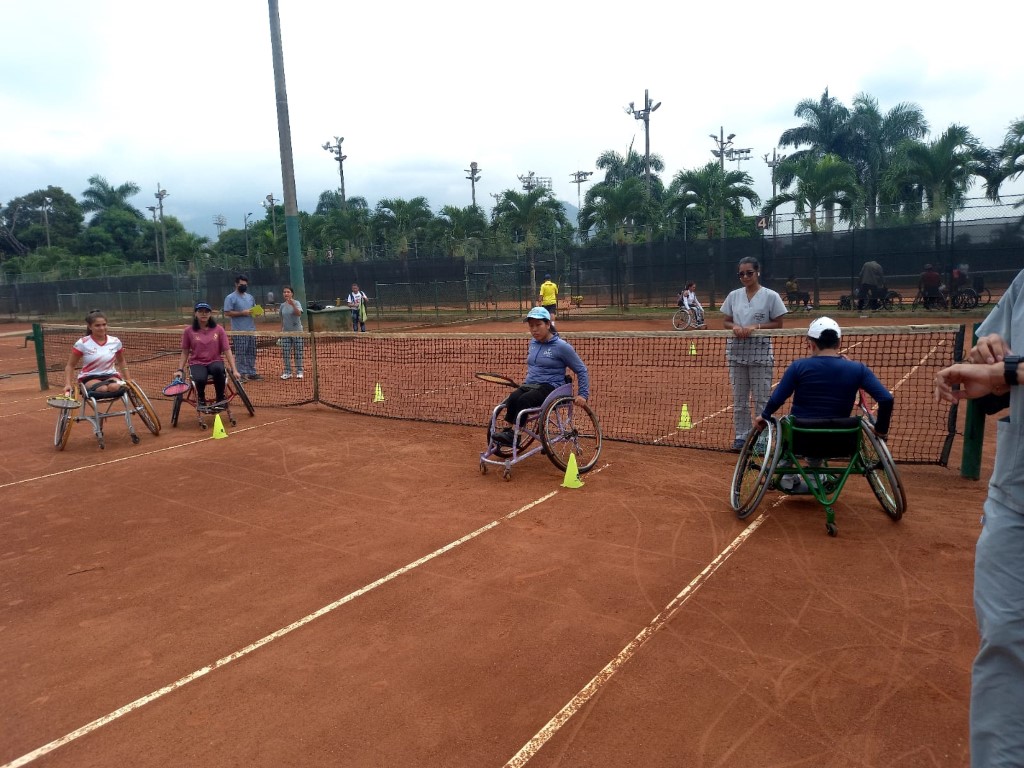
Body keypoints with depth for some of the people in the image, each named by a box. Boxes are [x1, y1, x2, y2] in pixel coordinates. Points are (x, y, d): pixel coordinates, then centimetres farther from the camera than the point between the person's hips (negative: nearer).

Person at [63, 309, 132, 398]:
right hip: (89, 378, -1)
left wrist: (128, 380, 13)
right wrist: (67, 384, -13)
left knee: (115, 387, -38)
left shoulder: (115, 342, 1)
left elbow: (121, 361, 19)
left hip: (111, 375, 1)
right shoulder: (82, 343, -7)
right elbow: (70, 366, 1)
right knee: (103, 389, -38)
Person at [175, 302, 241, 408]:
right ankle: (201, 399, 2)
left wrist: (234, 370, -8)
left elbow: (227, 351, 0)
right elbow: (185, 352, 10)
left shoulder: (218, 330, 1)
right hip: (197, 364, 0)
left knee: (218, 369, -38)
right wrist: (180, 370, -1)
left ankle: (220, 399, -12)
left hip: (215, 362, 0)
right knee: (200, 379, -35)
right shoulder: (188, 331, 2)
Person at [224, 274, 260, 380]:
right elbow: (227, 313, -10)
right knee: (241, 354, -5)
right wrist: (242, 313, -17)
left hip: (251, 330, 6)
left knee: (251, 353, 9)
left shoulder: (250, 297, 16)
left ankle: (251, 373, 15)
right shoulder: (230, 298, -4)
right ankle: (241, 374, -1)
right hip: (239, 331, -6)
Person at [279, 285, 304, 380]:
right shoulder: (282, 305, 7)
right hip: (286, 332, 4)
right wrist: (281, 331, 13)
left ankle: (299, 372, 9)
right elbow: (282, 320, 15)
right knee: (285, 353, 2)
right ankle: (287, 372, 9)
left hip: (297, 331, -4)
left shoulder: (296, 303, -6)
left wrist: (293, 305, -37)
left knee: (298, 353, 1)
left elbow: (299, 313, -24)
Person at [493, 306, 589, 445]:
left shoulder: (561, 346, -7)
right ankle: (508, 429, -29)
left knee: (524, 400, -32)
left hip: (550, 387, -6)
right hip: (529, 385, 6)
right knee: (512, 398, -27)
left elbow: (582, 371, -2)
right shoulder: (533, 343, 12)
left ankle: (514, 435, -28)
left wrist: (583, 395, -8)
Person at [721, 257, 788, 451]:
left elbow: (778, 324, -3)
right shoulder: (733, 295, 8)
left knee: (761, 399, 0)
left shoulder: (770, 296, -3)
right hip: (737, 352, 4)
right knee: (739, 399, 9)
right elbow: (725, 321, 11)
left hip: (760, 352, -4)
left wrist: (755, 327, -17)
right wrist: (734, 327, -11)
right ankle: (741, 437, 19)